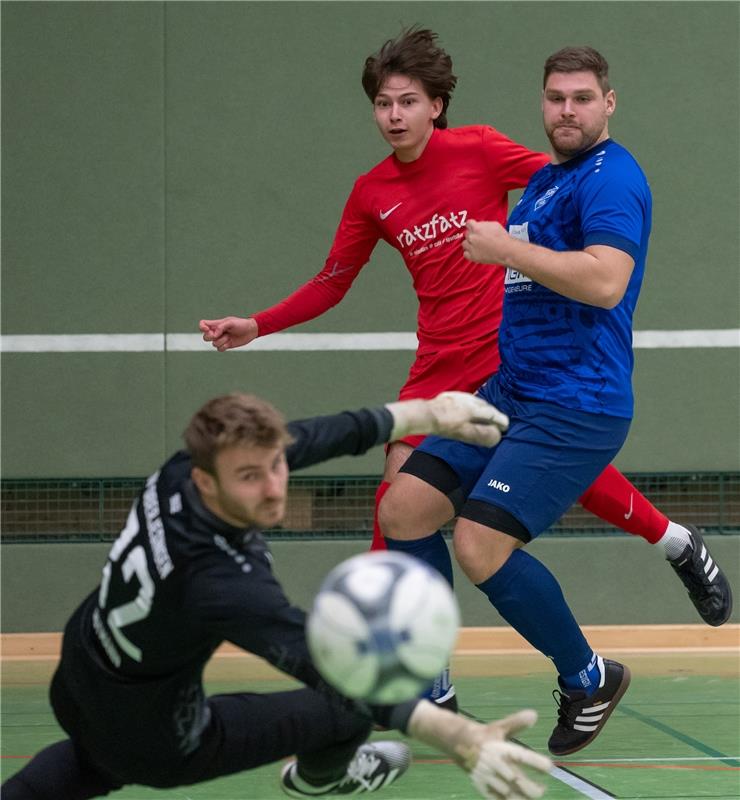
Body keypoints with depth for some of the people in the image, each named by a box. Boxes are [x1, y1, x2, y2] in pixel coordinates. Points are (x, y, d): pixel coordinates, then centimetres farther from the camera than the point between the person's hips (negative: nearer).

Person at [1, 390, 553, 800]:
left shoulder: (182, 471, -21)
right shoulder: (224, 583, -42)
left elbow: (318, 435, -6)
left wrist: (429, 414, 2)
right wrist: (463, 740, -62)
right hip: (153, 742, -7)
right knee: (348, 710, 8)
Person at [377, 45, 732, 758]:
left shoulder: (611, 178, -12)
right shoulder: (545, 179, 17)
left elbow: (606, 281, -27)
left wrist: (507, 248, -20)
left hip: (573, 409, -9)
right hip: (509, 392, 9)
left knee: (481, 546, -19)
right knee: (402, 510, 0)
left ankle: (587, 679, 3)